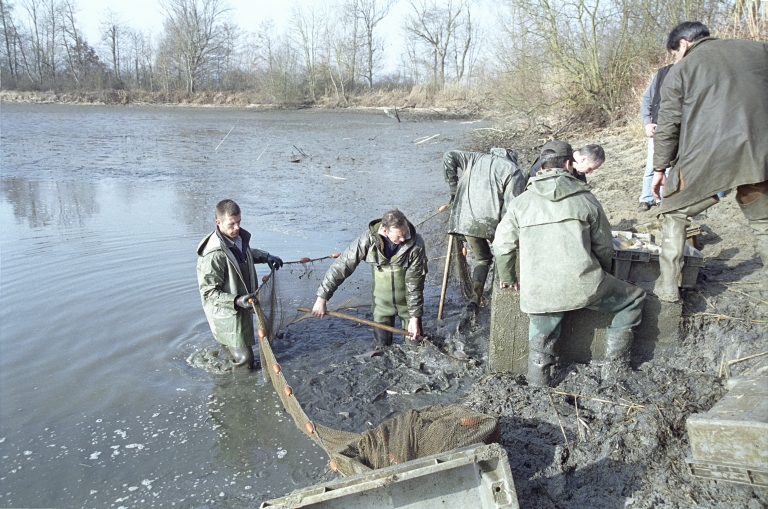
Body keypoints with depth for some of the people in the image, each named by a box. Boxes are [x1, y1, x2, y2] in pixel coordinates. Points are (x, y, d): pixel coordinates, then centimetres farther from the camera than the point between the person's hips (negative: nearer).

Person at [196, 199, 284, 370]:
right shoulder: (213, 255, -29)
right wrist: (236, 301, -35)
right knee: (244, 359, -3)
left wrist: (265, 257, 6)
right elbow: (208, 292, -25)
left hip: (243, 308, 9)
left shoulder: (239, 237, -3)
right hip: (227, 314, -9)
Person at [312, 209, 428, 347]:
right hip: (381, 304, 1)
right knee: (381, 347, 11)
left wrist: (415, 317, -16)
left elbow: (415, 283, -18)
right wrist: (322, 297, -17)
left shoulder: (416, 244, -23)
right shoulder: (369, 239, -22)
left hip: (408, 303, -1)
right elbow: (343, 265, -17)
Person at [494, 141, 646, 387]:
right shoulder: (585, 198, 6)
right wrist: (600, 279, 29)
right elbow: (604, 246, 11)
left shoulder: (521, 202, 9)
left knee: (541, 336, 23)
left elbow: (503, 245, 11)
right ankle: (615, 365, 21)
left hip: (537, 292, 2)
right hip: (583, 284, -2)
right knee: (633, 299, 20)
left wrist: (507, 278, 28)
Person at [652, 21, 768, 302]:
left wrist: (660, 167, 10)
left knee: (674, 214, 16)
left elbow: (668, 124, 3)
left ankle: (667, 287, 13)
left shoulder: (681, 70, 6)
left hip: (705, 158, -2)